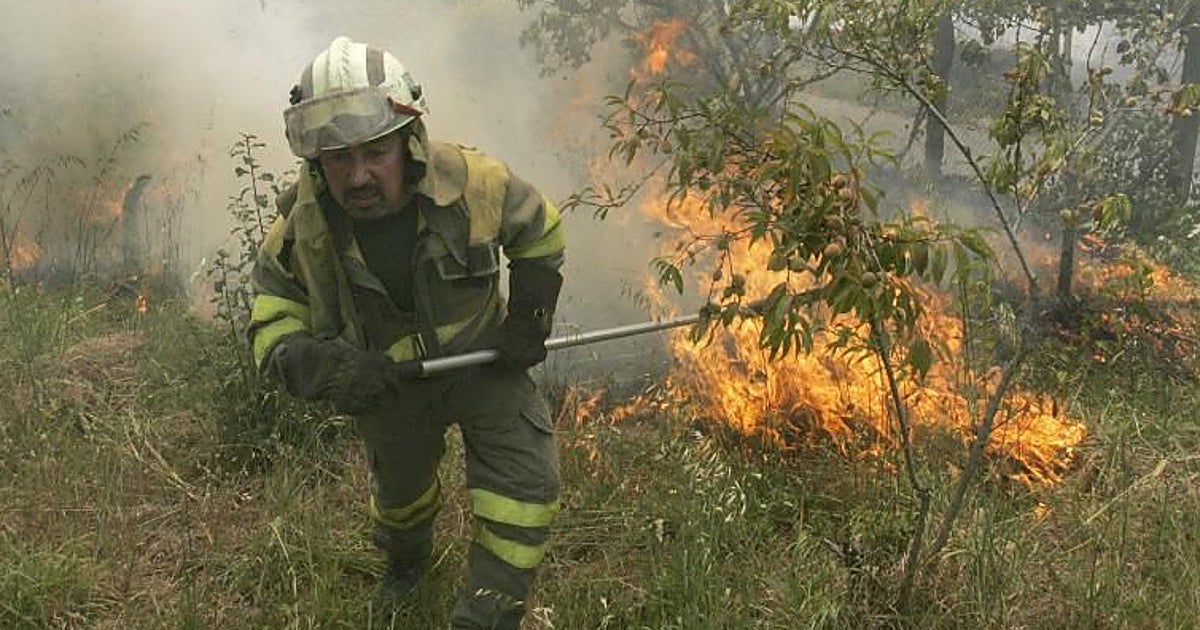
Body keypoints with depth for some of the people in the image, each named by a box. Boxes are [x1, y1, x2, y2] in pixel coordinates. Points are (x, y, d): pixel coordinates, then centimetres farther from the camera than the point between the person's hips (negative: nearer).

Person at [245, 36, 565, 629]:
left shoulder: (474, 183, -28)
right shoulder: (301, 228, -25)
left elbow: (540, 231, -7)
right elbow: (271, 331, -18)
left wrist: (529, 319, -12)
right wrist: (326, 368, -39)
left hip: (482, 357, -1)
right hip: (383, 380, 1)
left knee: (525, 483, -18)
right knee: (400, 489, 26)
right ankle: (406, 558, 62)